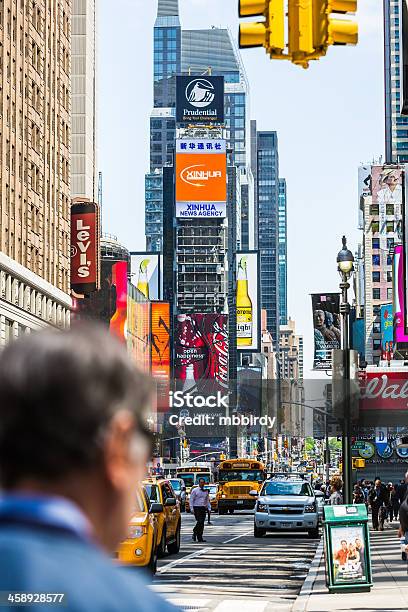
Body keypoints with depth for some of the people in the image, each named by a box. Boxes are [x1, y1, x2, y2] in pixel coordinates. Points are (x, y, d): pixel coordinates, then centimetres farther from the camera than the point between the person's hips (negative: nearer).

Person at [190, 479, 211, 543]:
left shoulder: (206, 491, 15)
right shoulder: (195, 490, 1)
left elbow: (207, 501, 21)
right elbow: (191, 500, -1)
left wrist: (209, 508, 12)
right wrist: (192, 509, -9)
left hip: (203, 508, 5)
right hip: (197, 508, -5)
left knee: (202, 523, 3)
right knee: (199, 522, -14)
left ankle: (200, 538, 9)